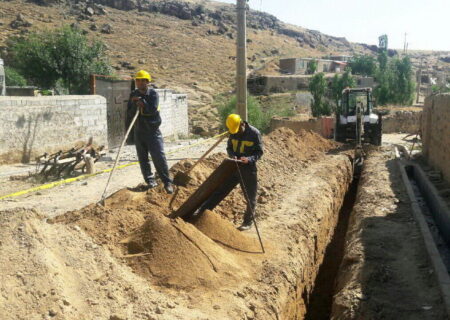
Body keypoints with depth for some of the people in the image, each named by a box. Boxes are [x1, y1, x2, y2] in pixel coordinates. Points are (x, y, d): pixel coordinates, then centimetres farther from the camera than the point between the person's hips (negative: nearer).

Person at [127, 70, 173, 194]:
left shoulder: (153, 93, -4)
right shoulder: (133, 95, 8)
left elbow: (153, 109, -18)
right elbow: (130, 113, 3)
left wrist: (142, 101, -17)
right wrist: (135, 104, -14)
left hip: (153, 130, -5)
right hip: (139, 131, 5)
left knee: (159, 157, -10)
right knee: (143, 158, 8)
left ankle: (167, 182, -3)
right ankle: (150, 181, 19)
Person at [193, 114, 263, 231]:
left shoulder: (254, 133, -14)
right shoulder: (233, 133, 0)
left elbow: (259, 152, -9)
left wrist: (249, 159, -26)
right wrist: (233, 155, -12)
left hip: (248, 168, -4)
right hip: (234, 166, 4)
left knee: (250, 197, 6)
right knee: (220, 190, 6)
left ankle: (248, 221, 22)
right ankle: (201, 210, 10)